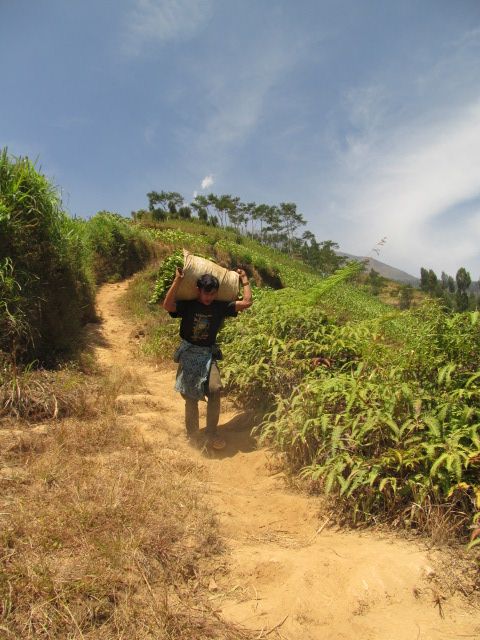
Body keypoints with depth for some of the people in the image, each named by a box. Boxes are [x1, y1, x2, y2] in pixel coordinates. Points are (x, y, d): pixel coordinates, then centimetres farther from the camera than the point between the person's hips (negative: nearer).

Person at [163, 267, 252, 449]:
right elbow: (167, 305, -27)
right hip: (188, 354, -1)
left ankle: (211, 433, -6)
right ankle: (192, 435, 23)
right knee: (190, 396, 4)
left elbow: (247, 302, -6)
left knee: (215, 389, -20)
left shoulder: (220, 307, -3)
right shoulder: (187, 305, -8)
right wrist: (177, 280, -27)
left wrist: (244, 279, 1)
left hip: (208, 355, 1)